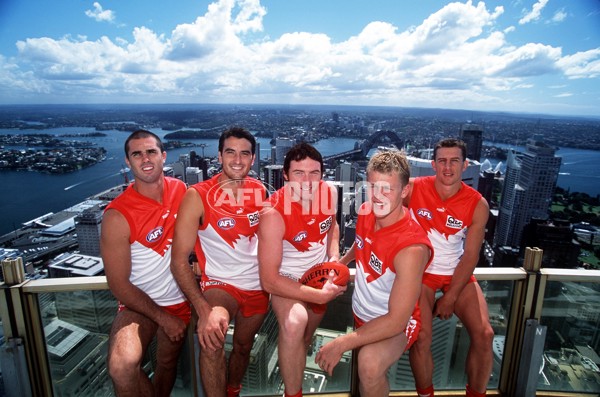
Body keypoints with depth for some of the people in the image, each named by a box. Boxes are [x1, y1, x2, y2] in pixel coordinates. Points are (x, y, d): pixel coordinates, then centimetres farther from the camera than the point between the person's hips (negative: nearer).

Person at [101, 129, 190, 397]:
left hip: (179, 300, 4)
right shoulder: (117, 216, -20)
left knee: (167, 365, 18)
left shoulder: (180, 190, -7)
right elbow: (119, 285, -15)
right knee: (122, 367, -27)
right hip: (138, 304, -4)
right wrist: (163, 318, -11)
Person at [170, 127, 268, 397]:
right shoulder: (198, 196, -18)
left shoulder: (260, 191, -4)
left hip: (258, 285, 5)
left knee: (243, 347, 21)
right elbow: (179, 260, -20)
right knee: (211, 340, -31)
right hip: (219, 284, -4)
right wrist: (204, 309, -32)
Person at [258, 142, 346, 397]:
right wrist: (320, 295, -29)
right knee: (294, 323, -35)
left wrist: (334, 257, -8)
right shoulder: (273, 214, -33)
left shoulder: (328, 193, -17)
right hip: (286, 280, -5)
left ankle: (297, 365, 59)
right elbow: (269, 280, -30)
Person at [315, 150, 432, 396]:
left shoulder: (411, 248, -32)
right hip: (359, 311, 8)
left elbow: (396, 321, -28)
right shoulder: (366, 212, -11)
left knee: (370, 362, -35)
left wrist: (342, 344, -27)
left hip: (396, 325, -7)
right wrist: (340, 263, 3)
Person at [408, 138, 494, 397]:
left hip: (458, 273, 2)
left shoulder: (478, 205, -8)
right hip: (421, 271, -2)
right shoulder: (413, 189, -12)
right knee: (421, 338, -18)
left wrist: (450, 298, -9)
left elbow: (470, 256, -7)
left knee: (484, 334, -10)